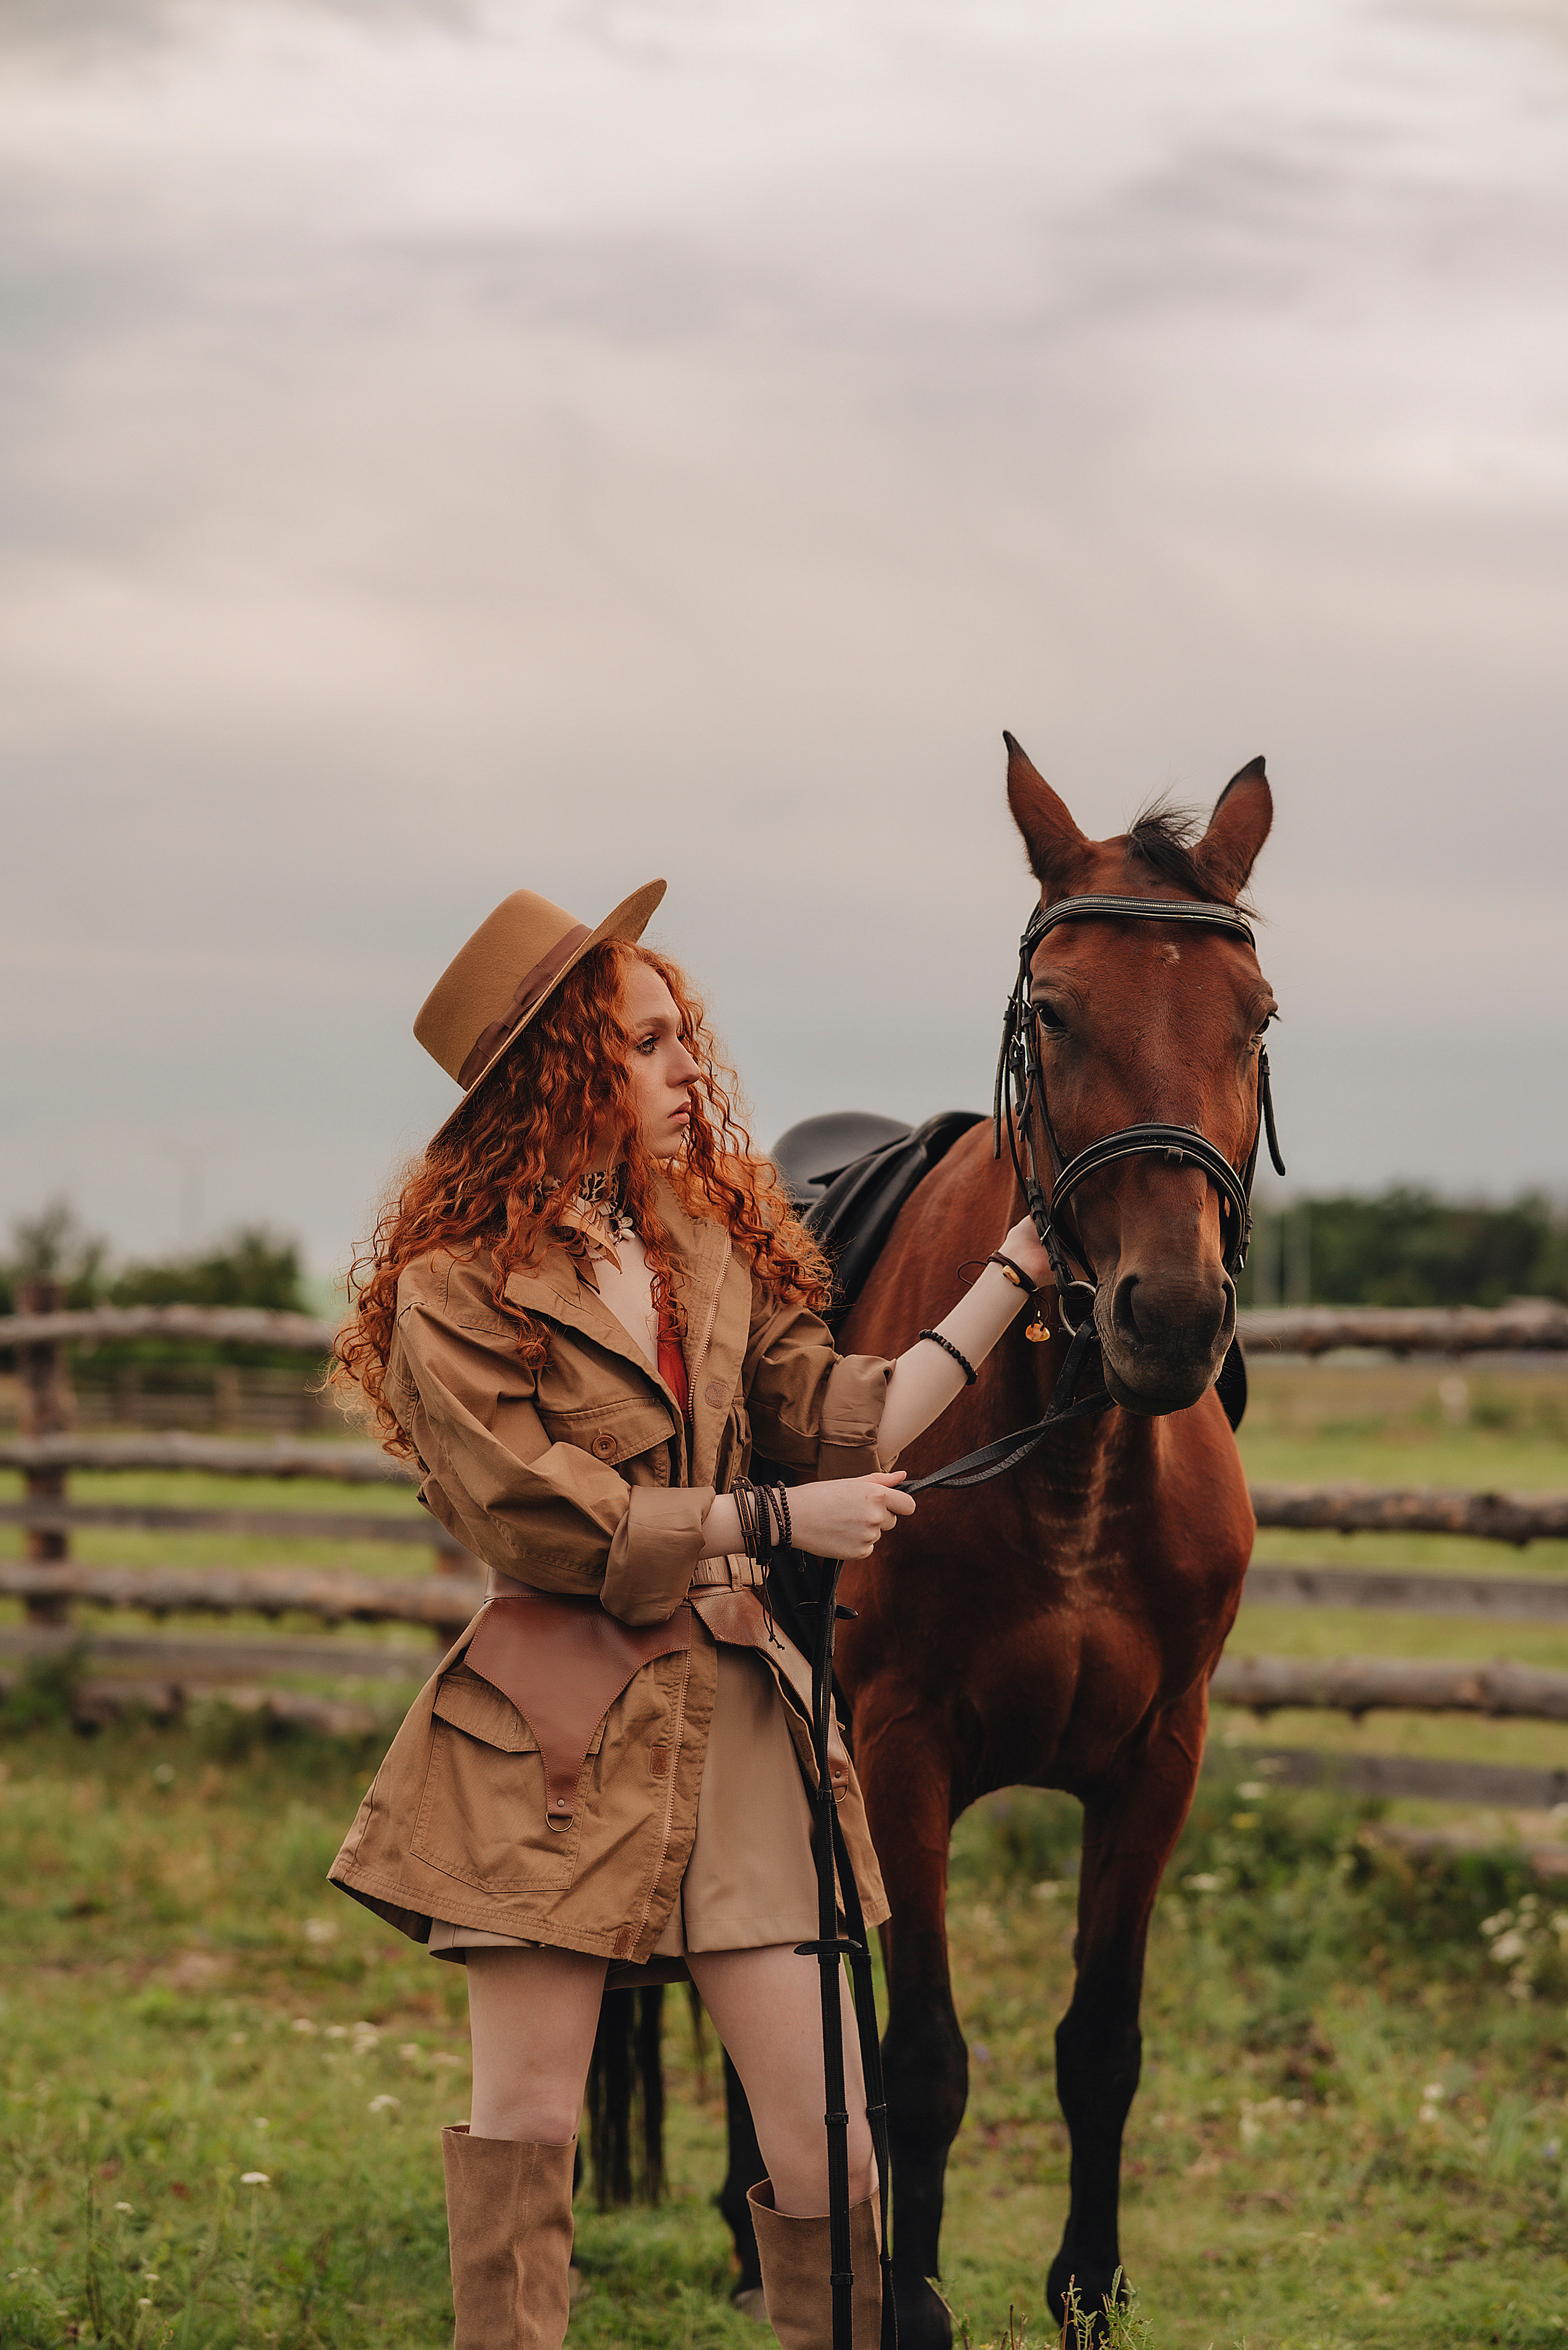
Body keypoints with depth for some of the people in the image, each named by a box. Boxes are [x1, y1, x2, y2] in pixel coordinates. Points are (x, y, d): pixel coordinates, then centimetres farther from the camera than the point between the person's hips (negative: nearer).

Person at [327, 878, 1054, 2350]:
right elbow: (537, 1519, -12)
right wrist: (776, 1520, -10)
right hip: (554, 1724, -5)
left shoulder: (716, 1238, 14)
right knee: (526, 2113, 1)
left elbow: (848, 1422, 11)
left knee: (824, 2127, 2)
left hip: (734, 1712, 5)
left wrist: (1020, 1267, 8)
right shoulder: (459, 1283, -6)